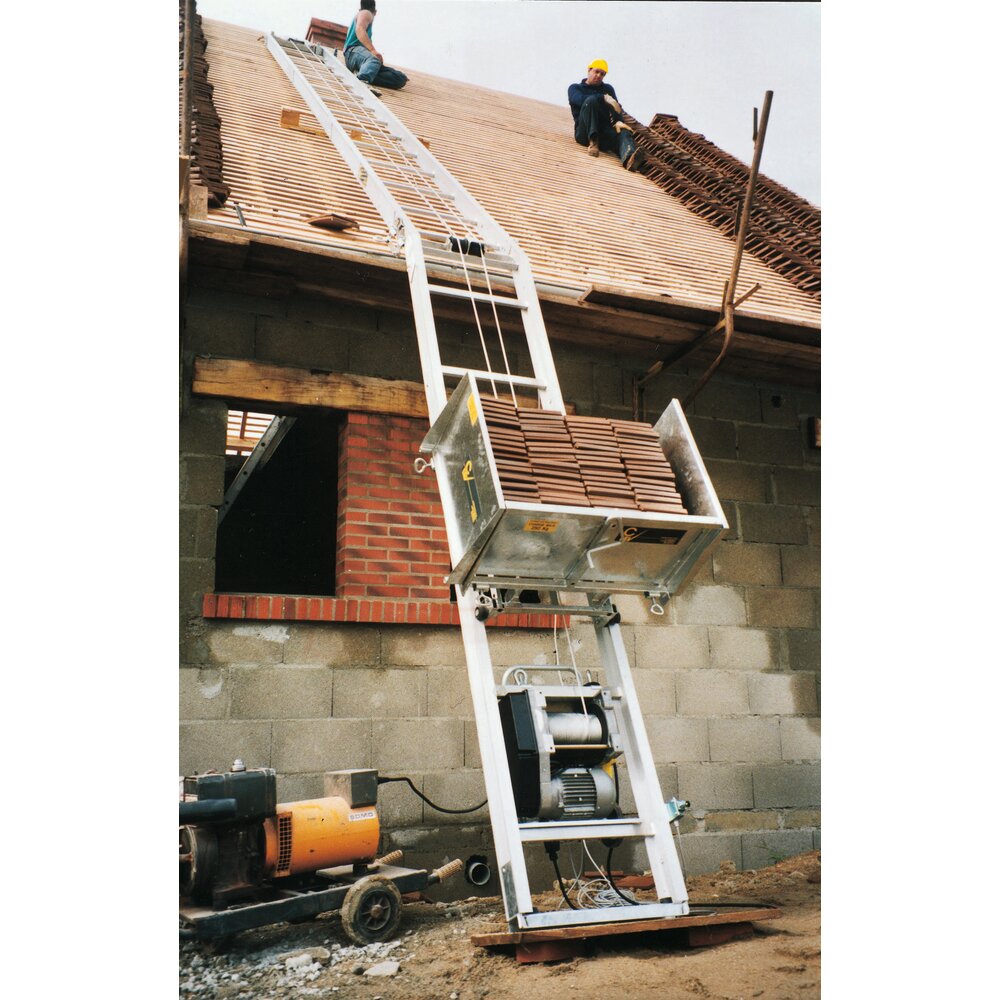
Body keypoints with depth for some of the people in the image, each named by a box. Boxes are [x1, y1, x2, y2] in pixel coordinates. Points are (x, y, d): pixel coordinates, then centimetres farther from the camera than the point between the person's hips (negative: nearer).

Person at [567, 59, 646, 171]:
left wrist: (618, 121, -14)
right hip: (584, 132, -2)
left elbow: (616, 106, 9)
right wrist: (604, 98, -19)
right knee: (591, 100, -27)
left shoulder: (608, 89, 28)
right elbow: (580, 99, -8)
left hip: (605, 130, 2)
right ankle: (593, 141, -38)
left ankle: (629, 159, -67)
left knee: (623, 132, -33)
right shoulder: (575, 88, 18)